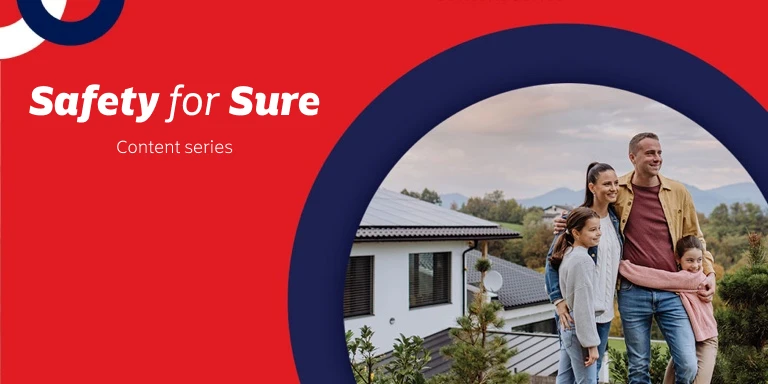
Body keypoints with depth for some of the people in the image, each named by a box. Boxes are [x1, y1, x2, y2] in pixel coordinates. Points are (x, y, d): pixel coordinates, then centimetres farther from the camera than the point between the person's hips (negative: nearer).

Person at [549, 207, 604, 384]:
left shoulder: (566, 255, 9)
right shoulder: (583, 259, -18)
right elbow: (584, 305, -20)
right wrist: (591, 343, -18)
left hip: (567, 327, 9)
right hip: (578, 329, -9)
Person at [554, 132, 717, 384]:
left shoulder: (678, 192, 5)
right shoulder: (616, 190, 1)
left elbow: (695, 238, 15)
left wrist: (709, 272, 5)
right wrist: (565, 223, -4)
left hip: (672, 292, 1)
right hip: (632, 292, -1)